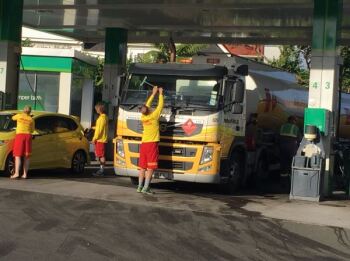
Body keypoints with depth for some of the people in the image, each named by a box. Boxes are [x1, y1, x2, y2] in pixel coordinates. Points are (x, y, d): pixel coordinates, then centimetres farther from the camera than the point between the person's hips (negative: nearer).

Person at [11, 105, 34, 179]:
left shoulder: (19, 116, 6)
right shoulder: (31, 119, 10)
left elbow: (13, 118, 27)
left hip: (20, 135, -2)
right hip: (28, 135, 2)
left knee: (18, 156, -5)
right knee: (26, 156, 6)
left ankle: (16, 173, -15)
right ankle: (25, 174, 4)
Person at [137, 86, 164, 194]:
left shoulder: (143, 117, 3)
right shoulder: (154, 116, -11)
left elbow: (147, 105, 18)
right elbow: (160, 105, 0)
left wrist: (153, 94, 23)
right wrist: (160, 94, 14)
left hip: (143, 144, 6)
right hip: (152, 144, -6)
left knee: (142, 167, 9)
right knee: (150, 168, -5)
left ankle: (140, 186, 9)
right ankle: (145, 188, -10)